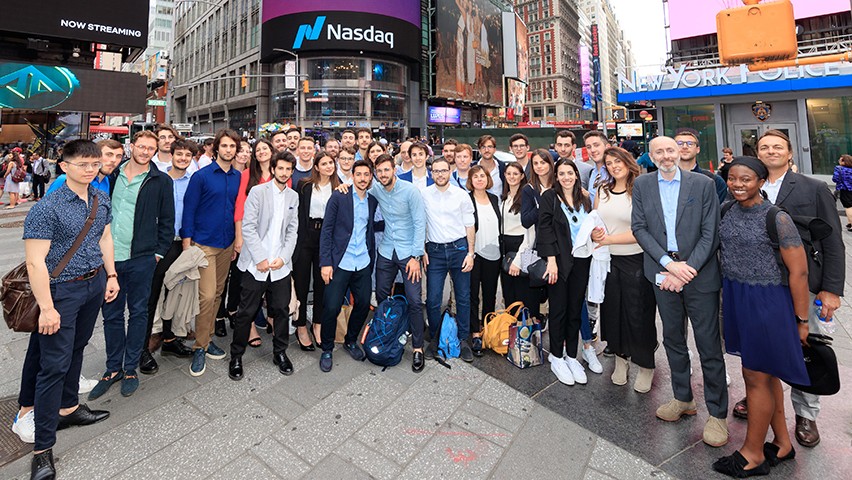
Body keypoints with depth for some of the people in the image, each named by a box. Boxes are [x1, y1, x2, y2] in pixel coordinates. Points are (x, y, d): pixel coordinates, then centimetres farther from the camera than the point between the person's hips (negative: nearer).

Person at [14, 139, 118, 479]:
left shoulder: (102, 200, 2)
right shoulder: (47, 208, -19)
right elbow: (35, 262, -19)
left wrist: (111, 276, 14)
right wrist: (46, 308, -20)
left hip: (95, 284, 6)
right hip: (62, 291, -6)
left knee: (76, 349, 21)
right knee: (55, 364, -1)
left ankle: (68, 408, 40)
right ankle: (42, 448, 12)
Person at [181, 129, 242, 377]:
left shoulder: (239, 177, 7)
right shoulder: (201, 176, -5)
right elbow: (189, 209, -5)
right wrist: (187, 244, -9)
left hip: (227, 244, 5)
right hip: (204, 243, -5)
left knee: (218, 293, 13)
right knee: (207, 295, -8)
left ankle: (208, 338, 27)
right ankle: (200, 347, 7)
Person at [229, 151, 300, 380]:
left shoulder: (293, 197, 10)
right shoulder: (258, 191, -2)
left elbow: (293, 231, 8)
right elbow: (248, 227, -8)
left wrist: (283, 258, -5)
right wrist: (260, 258, -13)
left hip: (281, 265, 3)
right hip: (256, 264, -3)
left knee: (281, 310, 8)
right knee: (246, 312, 4)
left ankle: (280, 352, 27)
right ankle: (236, 356, 23)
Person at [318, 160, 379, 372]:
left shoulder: (373, 201, 9)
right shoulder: (339, 197, -4)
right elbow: (326, 230, -6)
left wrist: (372, 260, 7)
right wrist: (325, 263, -11)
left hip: (363, 264, 5)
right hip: (340, 263, -4)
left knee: (363, 304, 9)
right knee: (331, 307, -3)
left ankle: (351, 341, 34)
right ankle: (327, 350, 20)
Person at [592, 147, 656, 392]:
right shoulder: (602, 191, 7)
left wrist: (609, 239, -14)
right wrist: (594, 234, -9)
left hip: (636, 260, -5)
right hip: (608, 260, 5)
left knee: (639, 314, 6)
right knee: (613, 310, 13)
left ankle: (646, 366, 27)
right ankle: (620, 359, 33)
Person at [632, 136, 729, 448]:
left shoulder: (703, 184, -1)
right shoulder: (642, 185, 5)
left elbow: (710, 232, -5)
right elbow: (639, 227, -1)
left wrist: (688, 268, -15)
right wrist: (669, 263, -11)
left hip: (699, 273, -2)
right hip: (663, 272, 3)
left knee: (709, 345, 3)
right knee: (673, 340, 15)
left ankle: (717, 413, 19)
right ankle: (683, 399, 33)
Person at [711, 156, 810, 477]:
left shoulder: (777, 218, -15)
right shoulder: (727, 211, 4)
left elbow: (799, 271, -13)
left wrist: (801, 320, -9)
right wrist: (727, 291, 12)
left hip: (767, 302, -6)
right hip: (736, 300, 6)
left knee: (756, 376, 4)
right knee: (766, 373, 17)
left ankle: (753, 454, 21)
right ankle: (782, 443, 34)